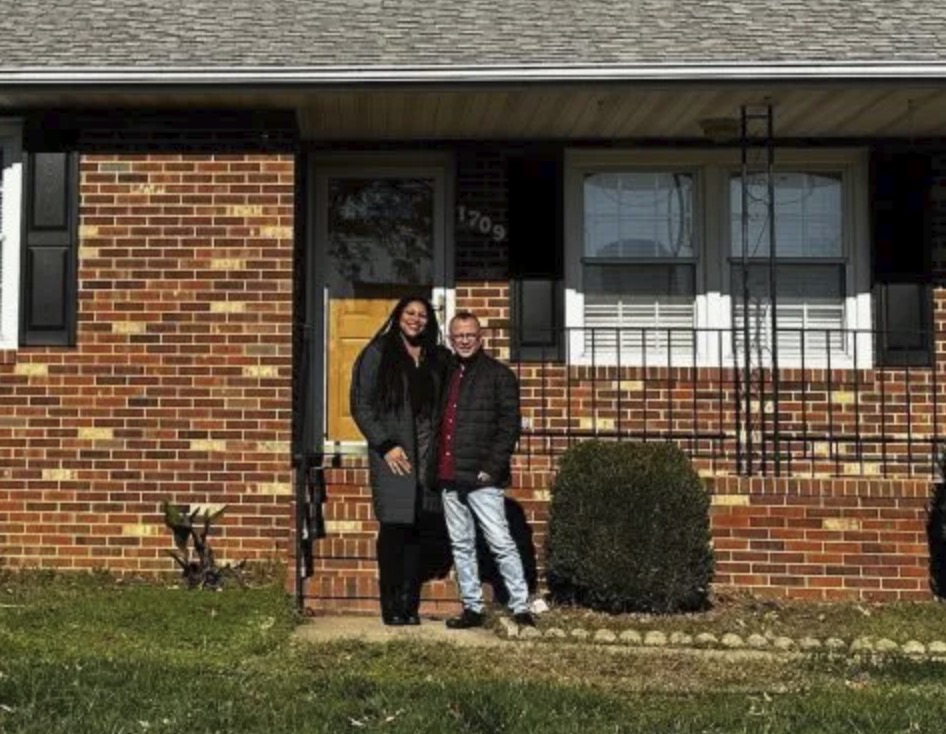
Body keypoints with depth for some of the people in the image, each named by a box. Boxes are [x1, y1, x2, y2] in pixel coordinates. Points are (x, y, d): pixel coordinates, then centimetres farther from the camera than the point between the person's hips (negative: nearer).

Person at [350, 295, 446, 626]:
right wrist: (385, 445, -9)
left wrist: (438, 448, 3)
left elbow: (443, 406, 15)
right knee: (394, 527, -6)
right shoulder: (378, 354, 2)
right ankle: (391, 607, 2)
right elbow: (361, 404, -2)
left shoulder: (436, 359, 13)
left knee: (415, 530, 4)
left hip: (426, 456, 4)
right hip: (392, 453, -4)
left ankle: (410, 605, 10)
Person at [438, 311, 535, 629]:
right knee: (461, 546, 10)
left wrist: (491, 469, -14)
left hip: (482, 478, -6)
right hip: (449, 477, 6)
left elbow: (509, 426, -7)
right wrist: (437, 467, 10)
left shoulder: (499, 375, -1)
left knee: (501, 543, -5)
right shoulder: (446, 375, 16)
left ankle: (521, 608, 1)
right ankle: (472, 608, 17)